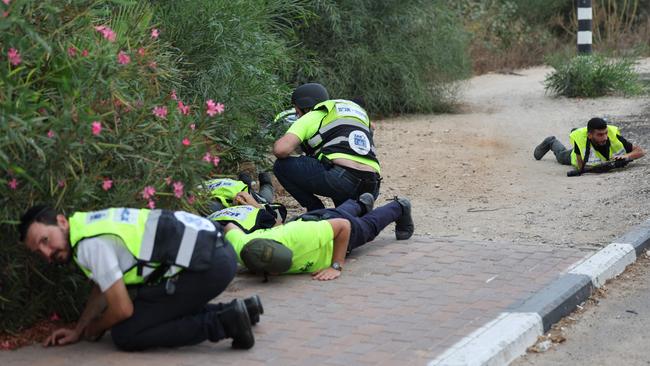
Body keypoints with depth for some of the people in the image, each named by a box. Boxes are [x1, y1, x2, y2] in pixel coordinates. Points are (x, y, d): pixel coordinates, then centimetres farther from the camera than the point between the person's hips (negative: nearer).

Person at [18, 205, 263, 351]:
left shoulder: (90, 245, -13)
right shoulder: (90, 224, 16)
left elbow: (122, 309, -9)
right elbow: (102, 287, 31)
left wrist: (93, 330, 11)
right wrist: (77, 331, 31)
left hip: (207, 264, -10)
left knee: (125, 335, -6)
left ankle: (223, 323, -11)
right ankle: (235, 310, 16)